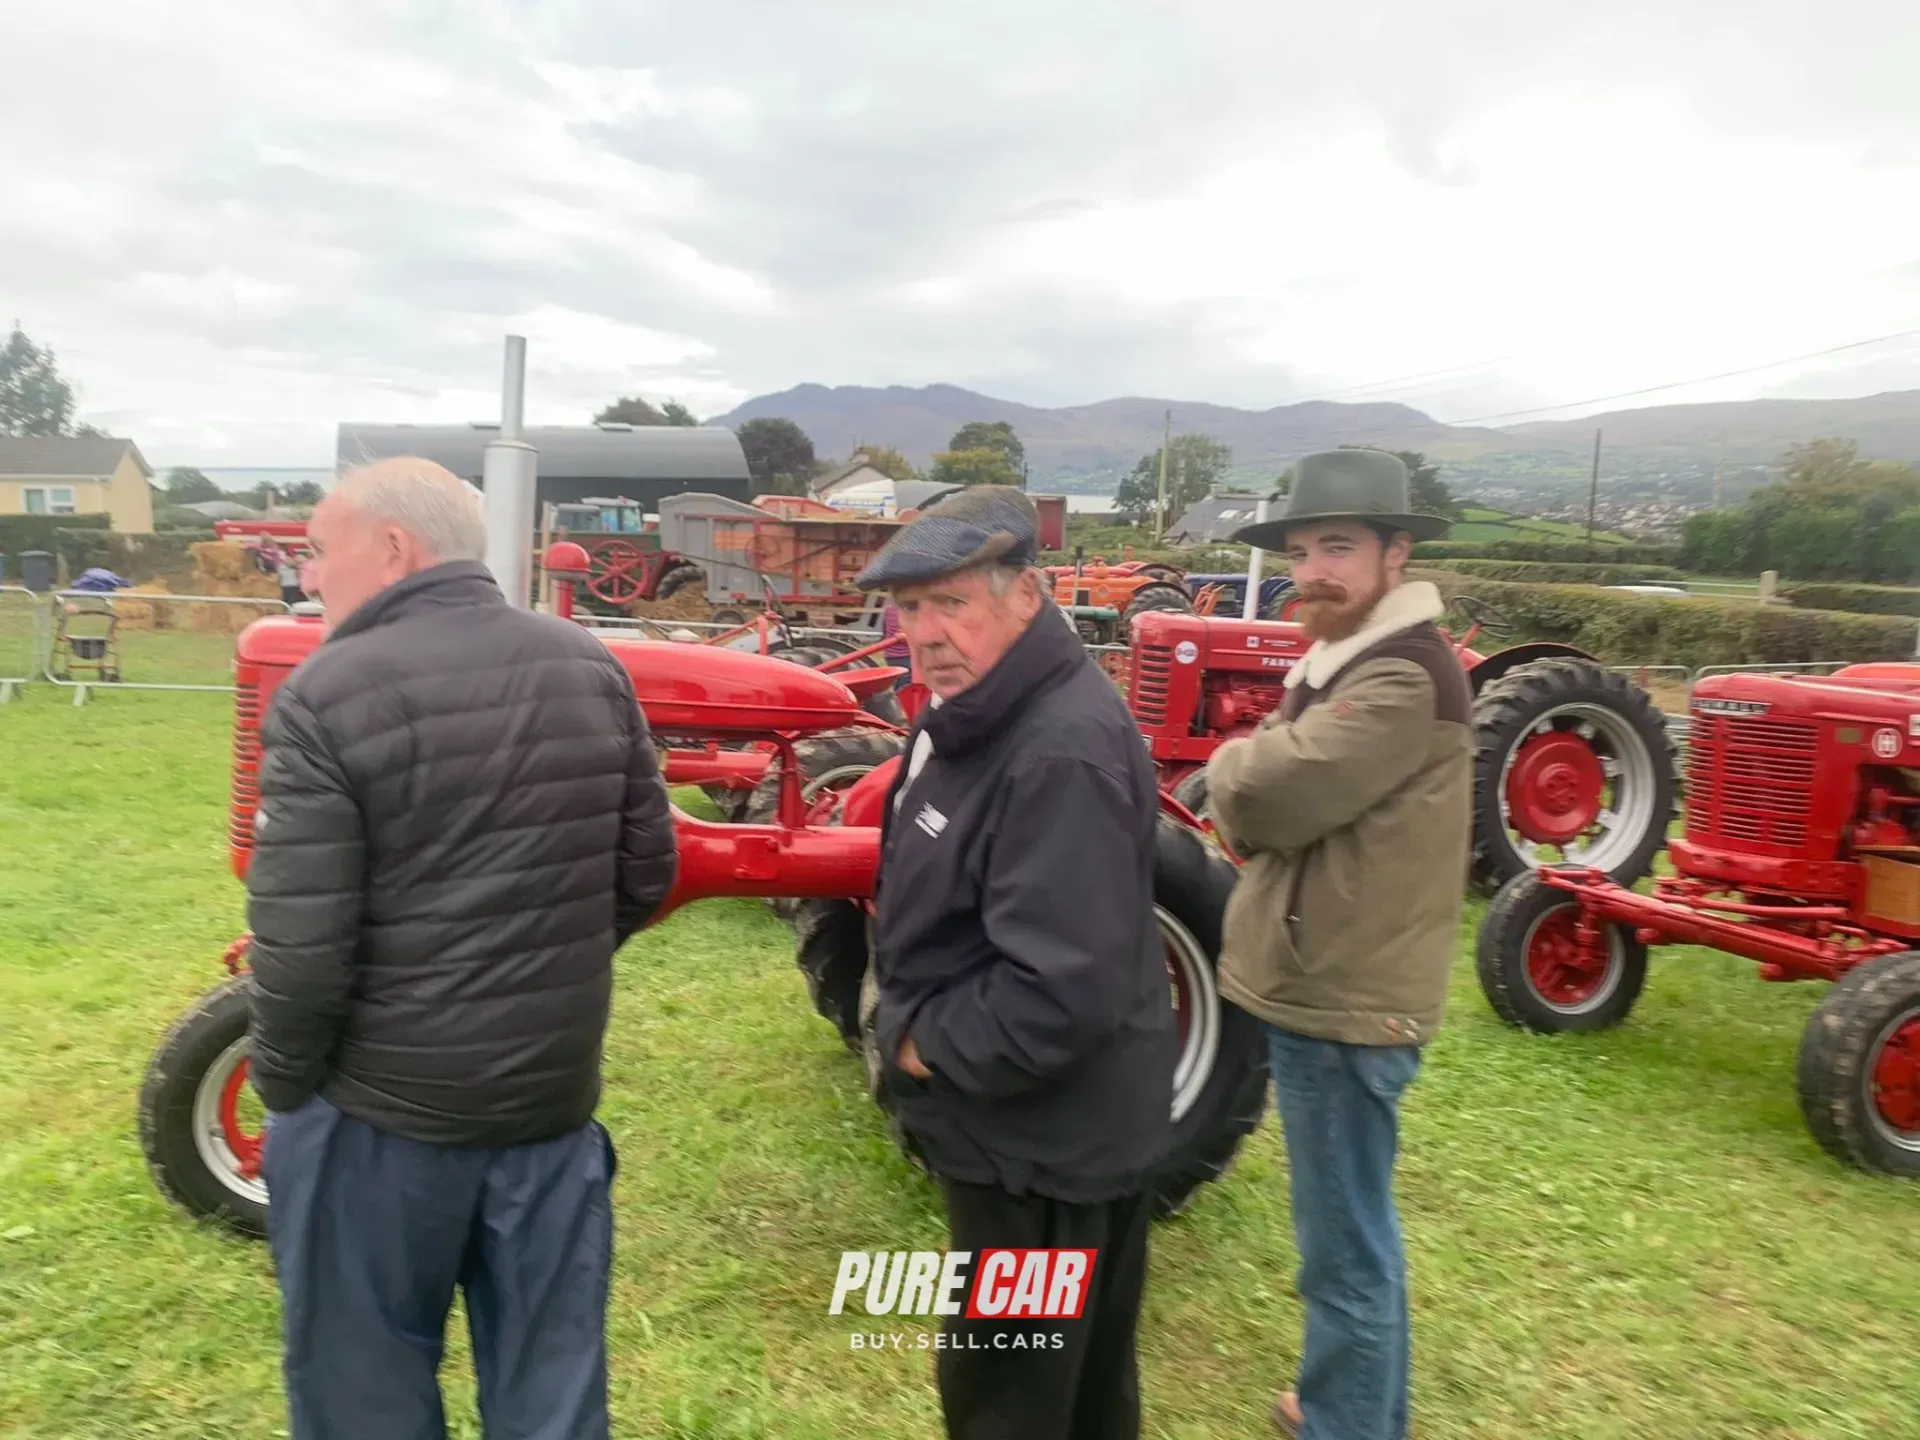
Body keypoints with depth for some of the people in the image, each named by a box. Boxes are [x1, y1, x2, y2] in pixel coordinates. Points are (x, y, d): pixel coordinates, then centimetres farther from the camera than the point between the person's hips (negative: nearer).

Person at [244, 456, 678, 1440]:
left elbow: (301, 942, -18)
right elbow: (647, 874, 4)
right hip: (553, 1095, 4)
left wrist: (283, 1082, -1)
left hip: (380, 1108, -4)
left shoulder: (327, 694, -16)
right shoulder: (590, 670, -1)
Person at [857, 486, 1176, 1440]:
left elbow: (1064, 992, -33)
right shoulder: (978, 714, 5)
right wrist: (911, 1024, 7)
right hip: (1019, 1130, 10)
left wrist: (929, 1045, -18)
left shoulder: (1060, 753, -28)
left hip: (1043, 1145, -10)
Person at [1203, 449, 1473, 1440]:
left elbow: (1261, 797, -28)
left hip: (1342, 1003, -11)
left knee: (1343, 1250, 3)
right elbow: (1261, 806, 15)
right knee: (1357, 1231, 24)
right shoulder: (1346, 661, 13)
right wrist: (1253, 782, -7)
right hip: (1324, 985, 11)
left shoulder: (1405, 677, -21)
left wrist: (1235, 765, -7)